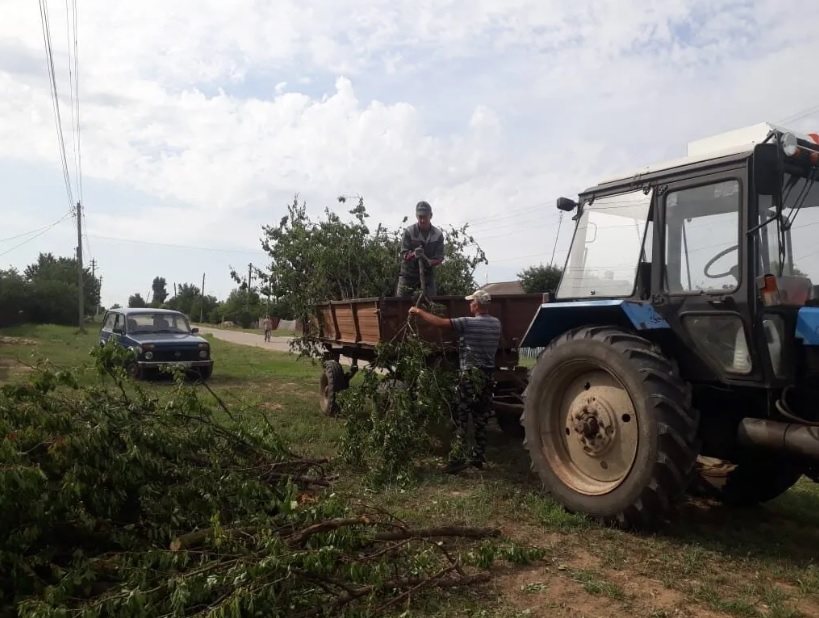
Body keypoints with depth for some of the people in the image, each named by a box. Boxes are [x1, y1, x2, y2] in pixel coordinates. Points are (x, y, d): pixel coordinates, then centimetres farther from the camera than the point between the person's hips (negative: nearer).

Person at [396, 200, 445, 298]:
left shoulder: (438, 234, -4)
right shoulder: (409, 231, -9)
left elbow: (439, 258, -5)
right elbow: (404, 253, -11)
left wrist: (430, 262, -28)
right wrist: (413, 254, -34)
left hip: (427, 273, 2)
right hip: (409, 273, -1)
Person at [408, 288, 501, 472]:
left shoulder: (468, 323, -14)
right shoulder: (496, 324, 6)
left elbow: (440, 322, -17)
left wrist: (419, 311, -5)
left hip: (470, 375, -6)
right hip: (487, 375, 6)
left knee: (460, 419, -3)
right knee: (481, 420, 12)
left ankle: (458, 459, -8)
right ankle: (478, 458, 18)